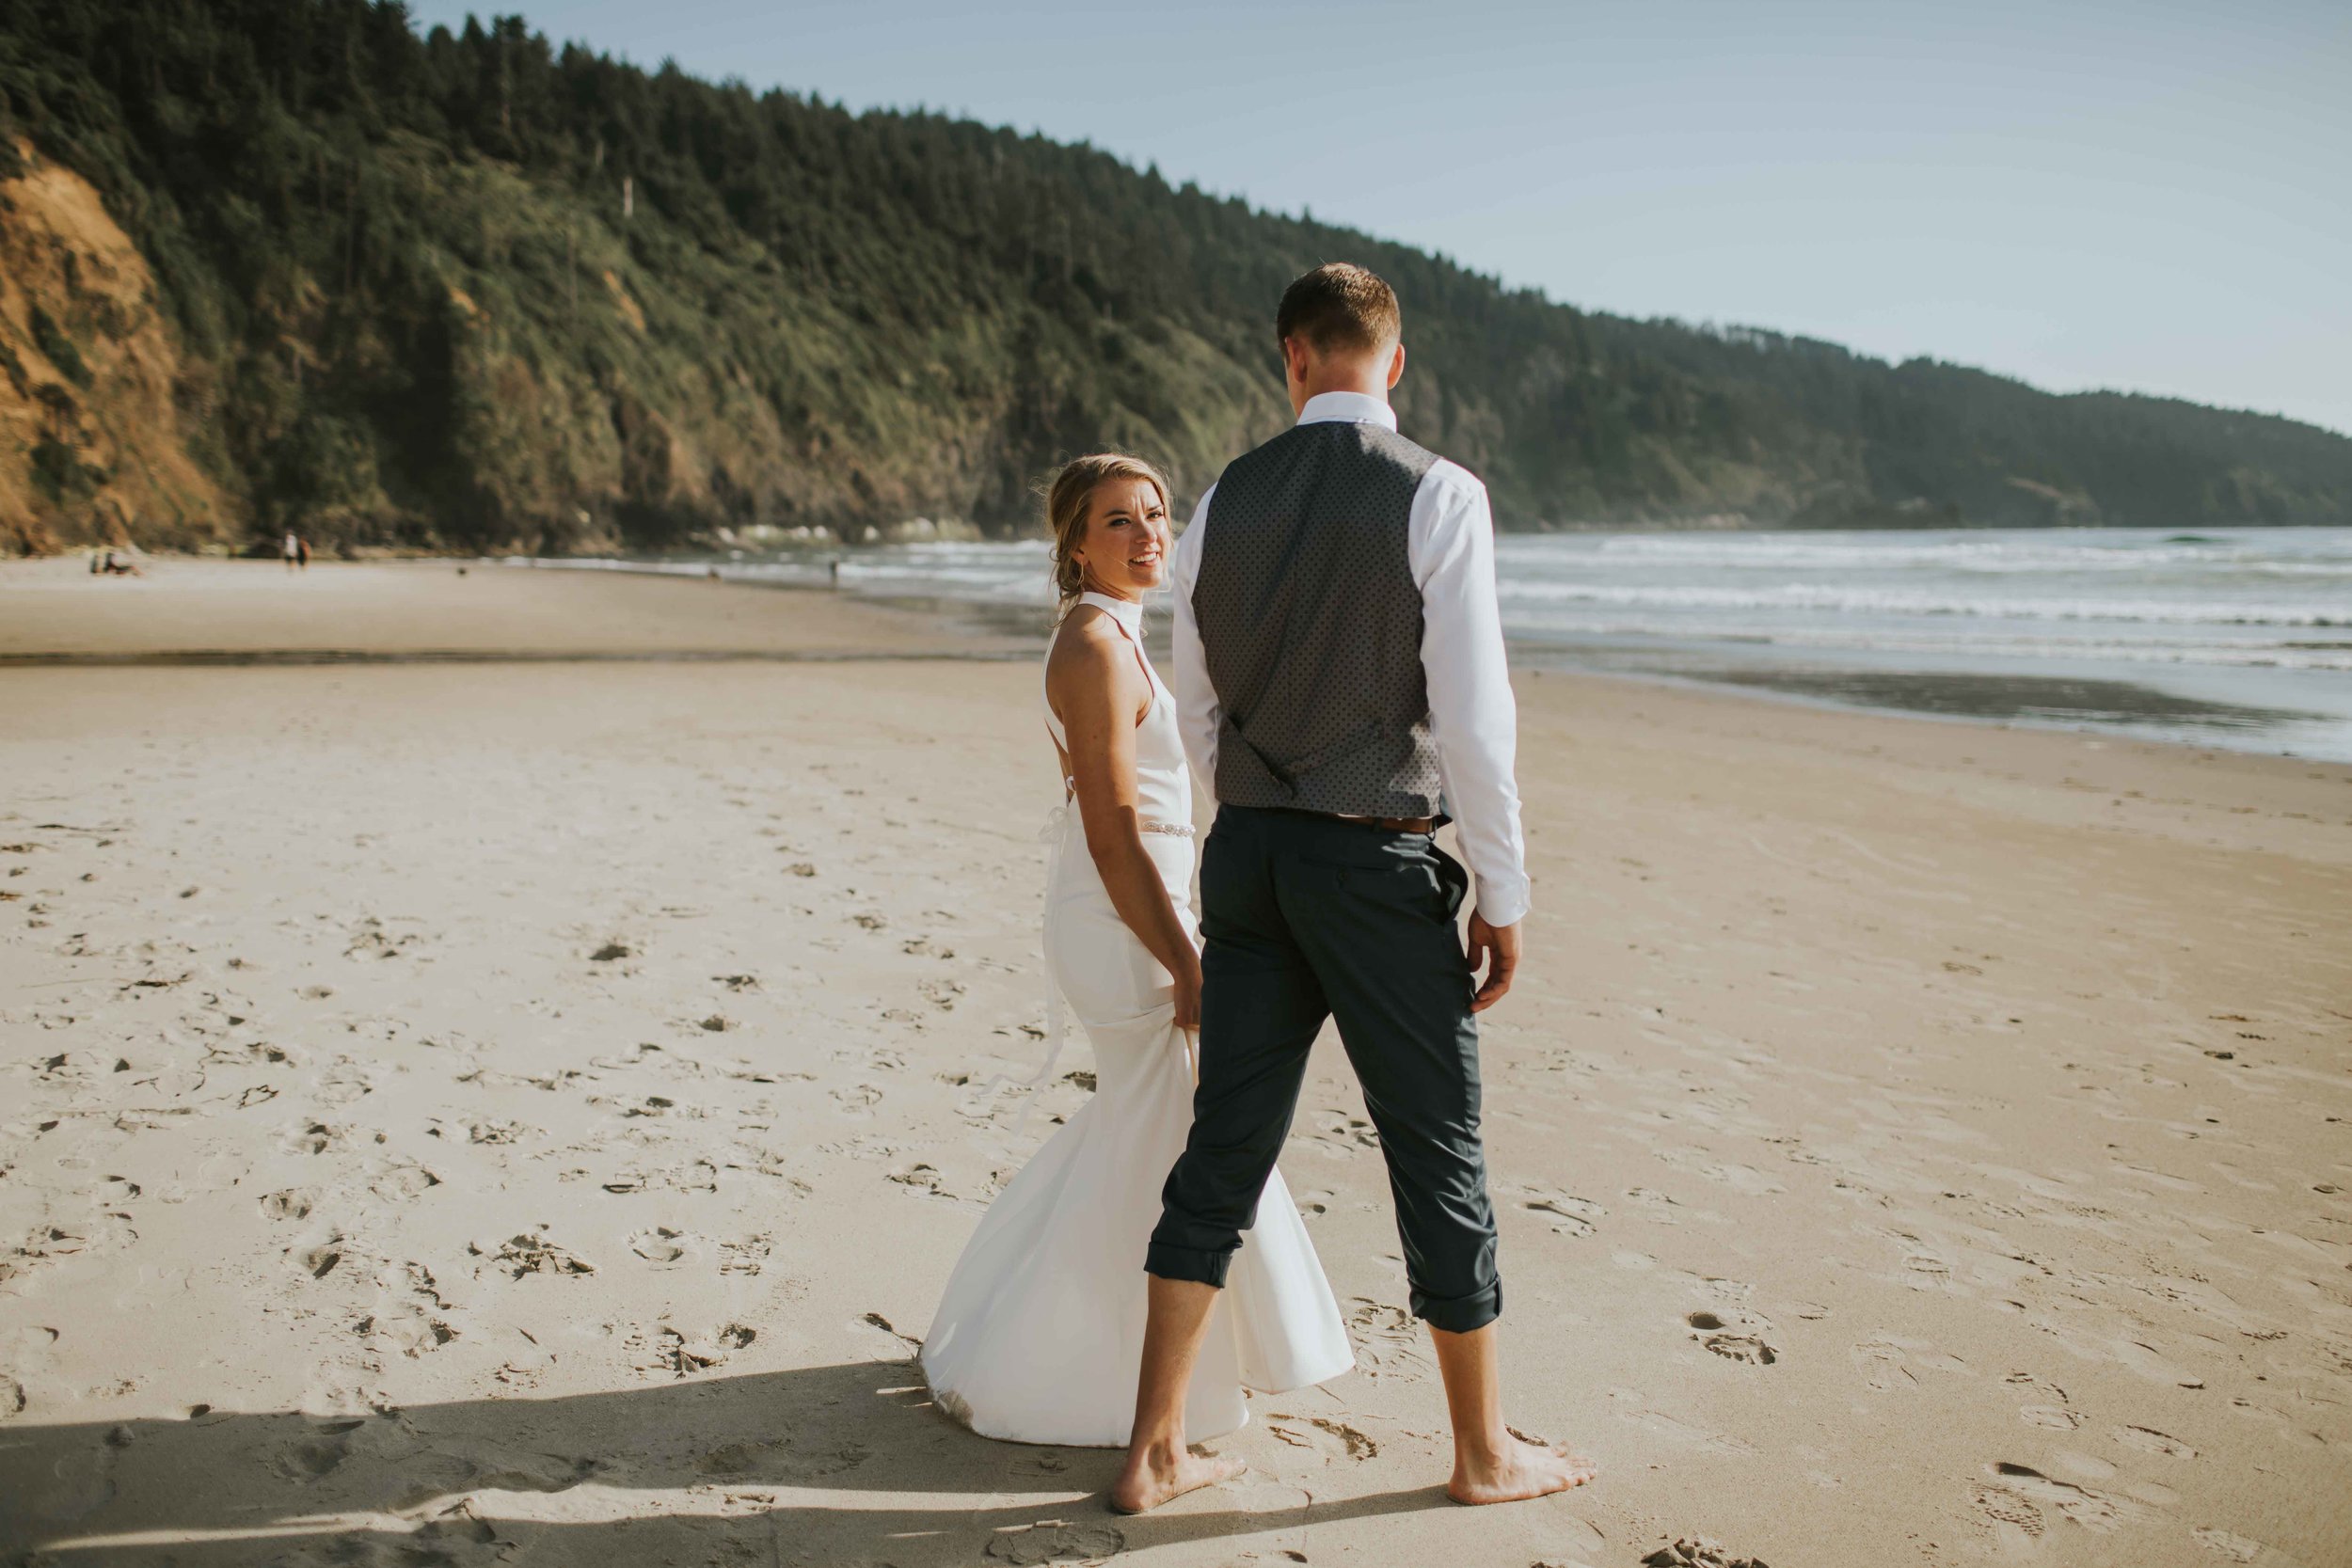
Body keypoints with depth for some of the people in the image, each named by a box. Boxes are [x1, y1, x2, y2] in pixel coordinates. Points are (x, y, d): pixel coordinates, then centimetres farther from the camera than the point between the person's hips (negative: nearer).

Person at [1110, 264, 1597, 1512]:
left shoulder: (1223, 504, 5)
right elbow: (1472, 716, -14)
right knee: (1437, 1154, 9)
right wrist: (1503, 896, -6)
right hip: (1380, 861, -4)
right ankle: (1484, 1452, 26)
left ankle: (1155, 1451, 18)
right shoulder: (1440, 496, -10)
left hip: (1248, 850, 5)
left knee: (1222, 1151, 11)